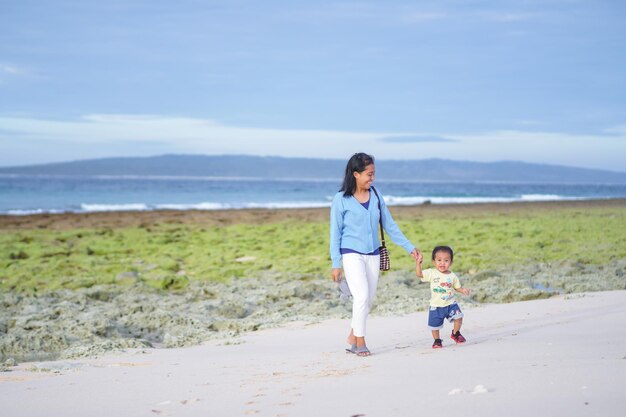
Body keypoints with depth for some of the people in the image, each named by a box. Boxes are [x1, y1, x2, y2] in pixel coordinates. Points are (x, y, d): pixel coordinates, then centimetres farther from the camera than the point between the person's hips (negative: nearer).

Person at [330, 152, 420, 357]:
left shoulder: (375, 196, 4)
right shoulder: (341, 199, -9)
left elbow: (389, 225, 10)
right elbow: (335, 233, -5)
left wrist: (409, 247, 7)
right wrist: (336, 264, -8)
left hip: (373, 254, 5)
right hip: (351, 254, -5)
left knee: (368, 300, 8)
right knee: (362, 296, -16)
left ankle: (352, 338, 23)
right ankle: (360, 341, -1)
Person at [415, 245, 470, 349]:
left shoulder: (452, 276, -2)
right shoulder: (432, 273, -8)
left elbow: (457, 287, 9)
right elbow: (419, 274, -16)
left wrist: (463, 290, -11)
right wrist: (418, 262, -26)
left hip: (450, 303, 1)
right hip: (436, 306, -1)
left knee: (458, 317, -13)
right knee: (435, 325, 4)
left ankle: (455, 334, 13)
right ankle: (437, 340, 29)